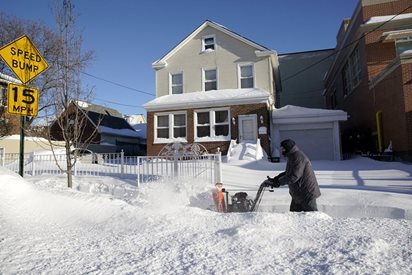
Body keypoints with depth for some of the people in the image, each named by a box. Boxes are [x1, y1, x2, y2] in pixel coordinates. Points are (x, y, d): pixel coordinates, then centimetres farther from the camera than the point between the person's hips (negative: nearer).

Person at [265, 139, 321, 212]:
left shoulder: (298, 157, -22)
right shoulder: (292, 156, 11)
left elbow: (294, 176, -28)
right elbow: (288, 173, 15)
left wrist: (278, 182, -25)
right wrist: (275, 179, 5)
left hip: (306, 193, -10)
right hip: (298, 193, 10)